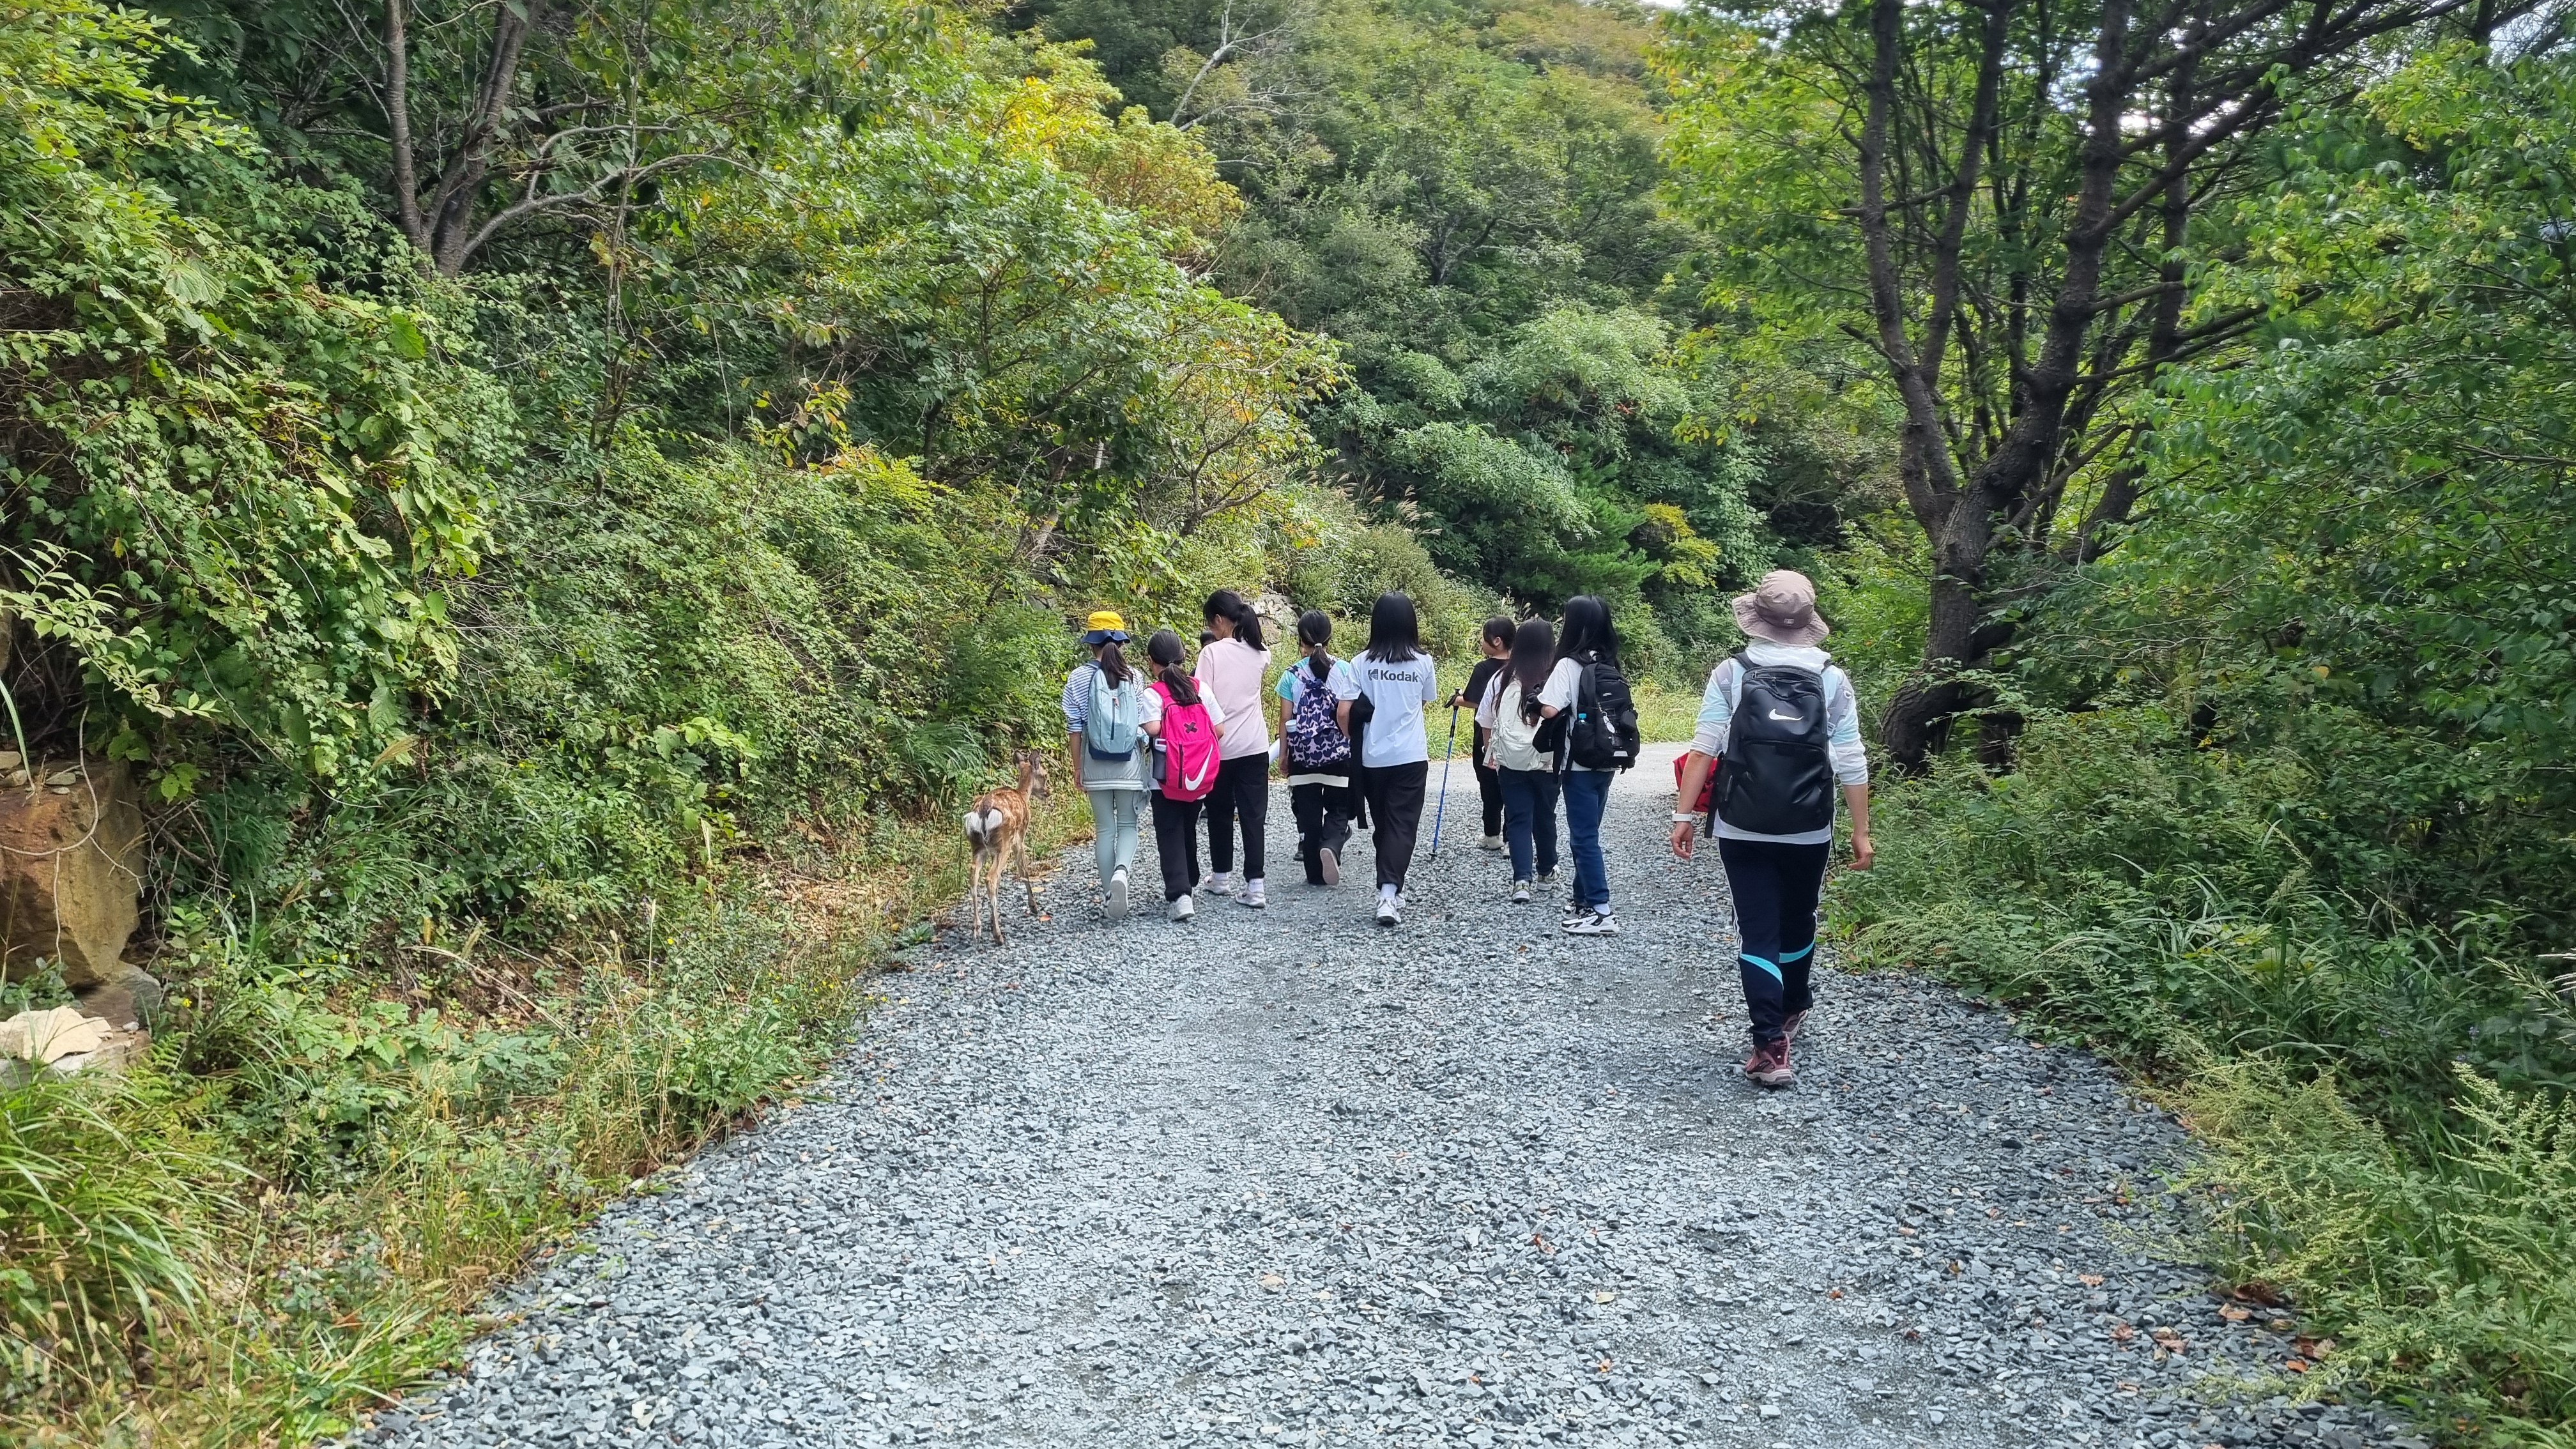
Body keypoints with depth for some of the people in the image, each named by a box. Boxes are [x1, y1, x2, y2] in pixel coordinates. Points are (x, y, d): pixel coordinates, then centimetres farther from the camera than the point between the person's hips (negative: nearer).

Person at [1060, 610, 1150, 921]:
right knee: (1128, 825, 10)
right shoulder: (1133, 677, -2)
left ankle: (1110, 895, 11)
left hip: (1096, 765, 0)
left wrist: (1078, 767, 5)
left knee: (1104, 829, 10)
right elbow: (1144, 723, -1)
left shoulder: (1079, 677, -3)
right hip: (1129, 763, 0)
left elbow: (1075, 727, -3)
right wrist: (1147, 760, 11)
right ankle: (1121, 871, -18)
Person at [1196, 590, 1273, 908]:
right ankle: (1254, 886, -5)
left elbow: (1203, 702, -12)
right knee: (1253, 816, 1)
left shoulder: (1212, 653, -11)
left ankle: (1222, 877, 26)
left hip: (1220, 747, -3)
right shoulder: (1258, 654, 3)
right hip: (1254, 747, 3)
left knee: (1220, 813, 14)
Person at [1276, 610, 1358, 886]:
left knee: (1308, 813, 9)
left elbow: (1285, 719, -1)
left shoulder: (1292, 674, -3)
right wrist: (1352, 744, 6)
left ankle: (1315, 873, 11)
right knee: (1338, 809, 11)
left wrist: (1283, 754, 7)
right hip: (1338, 753, 0)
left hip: (1303, 754, 0)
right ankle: (1330, 847, -19)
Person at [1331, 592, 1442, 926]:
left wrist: (1353, 742, 10)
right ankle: (1390, 892, -18)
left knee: (1383, 823, 15)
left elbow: (1344, 713, -7)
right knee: (1402, 825, -2)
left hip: (1373, 757, 1)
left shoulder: (1360, 663, -4)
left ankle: (1389, 889, 24)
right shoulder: (1423, 663, -3)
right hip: (1411, 757, -1)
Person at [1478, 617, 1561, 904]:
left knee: (1518, 819, 4)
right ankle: (1547, 869, 37)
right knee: (1544, 816, 18)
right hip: (1547, 759, -1)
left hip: (1510, 760, 1)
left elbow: (1485, 722, 8)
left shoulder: (1503, 679, -1)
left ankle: (1522, 880, -10)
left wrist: (1491, 751, 23)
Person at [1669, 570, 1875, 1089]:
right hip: (1808, 832, 2)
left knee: (1757, 934, 2)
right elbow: (1851, 764, -3)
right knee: (1797, 924, 22)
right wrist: (1861, 831, 5)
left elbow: (1703, 749, -9)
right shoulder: (1831, 679, -3)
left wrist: (1684, 814, -3)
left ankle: (1772, 1046, -8)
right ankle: (1792, 1010, 44)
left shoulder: (1730, 673, -6)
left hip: (1742, 830, -2)